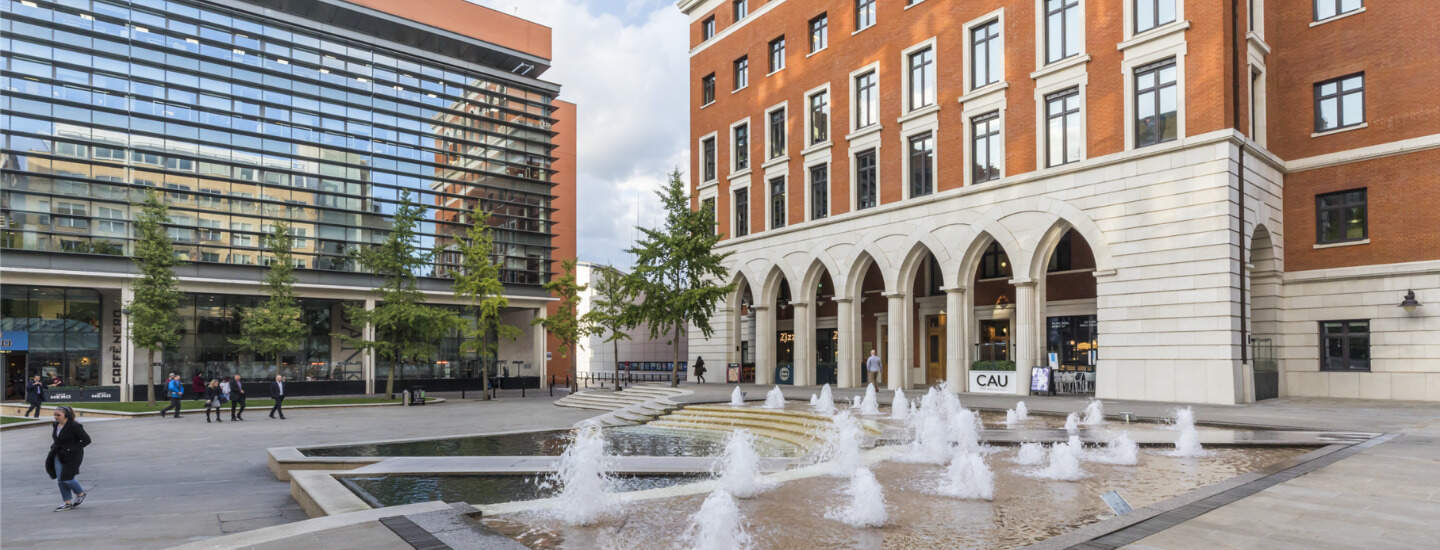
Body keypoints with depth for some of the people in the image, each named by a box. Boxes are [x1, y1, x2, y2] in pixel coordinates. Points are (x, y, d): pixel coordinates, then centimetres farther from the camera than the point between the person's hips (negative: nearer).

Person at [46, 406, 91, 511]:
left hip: (72, 456, -7)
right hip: (59, 456, 7)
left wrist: (73, 449, -18)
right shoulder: (56, 425, 4)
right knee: (60, 479, 4)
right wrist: (54, 447, 7)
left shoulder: (74, 426, -18)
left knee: (67, 479, -7)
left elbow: (87, 439, -16)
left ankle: (81, 494, 19)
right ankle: (68, 503, 14)